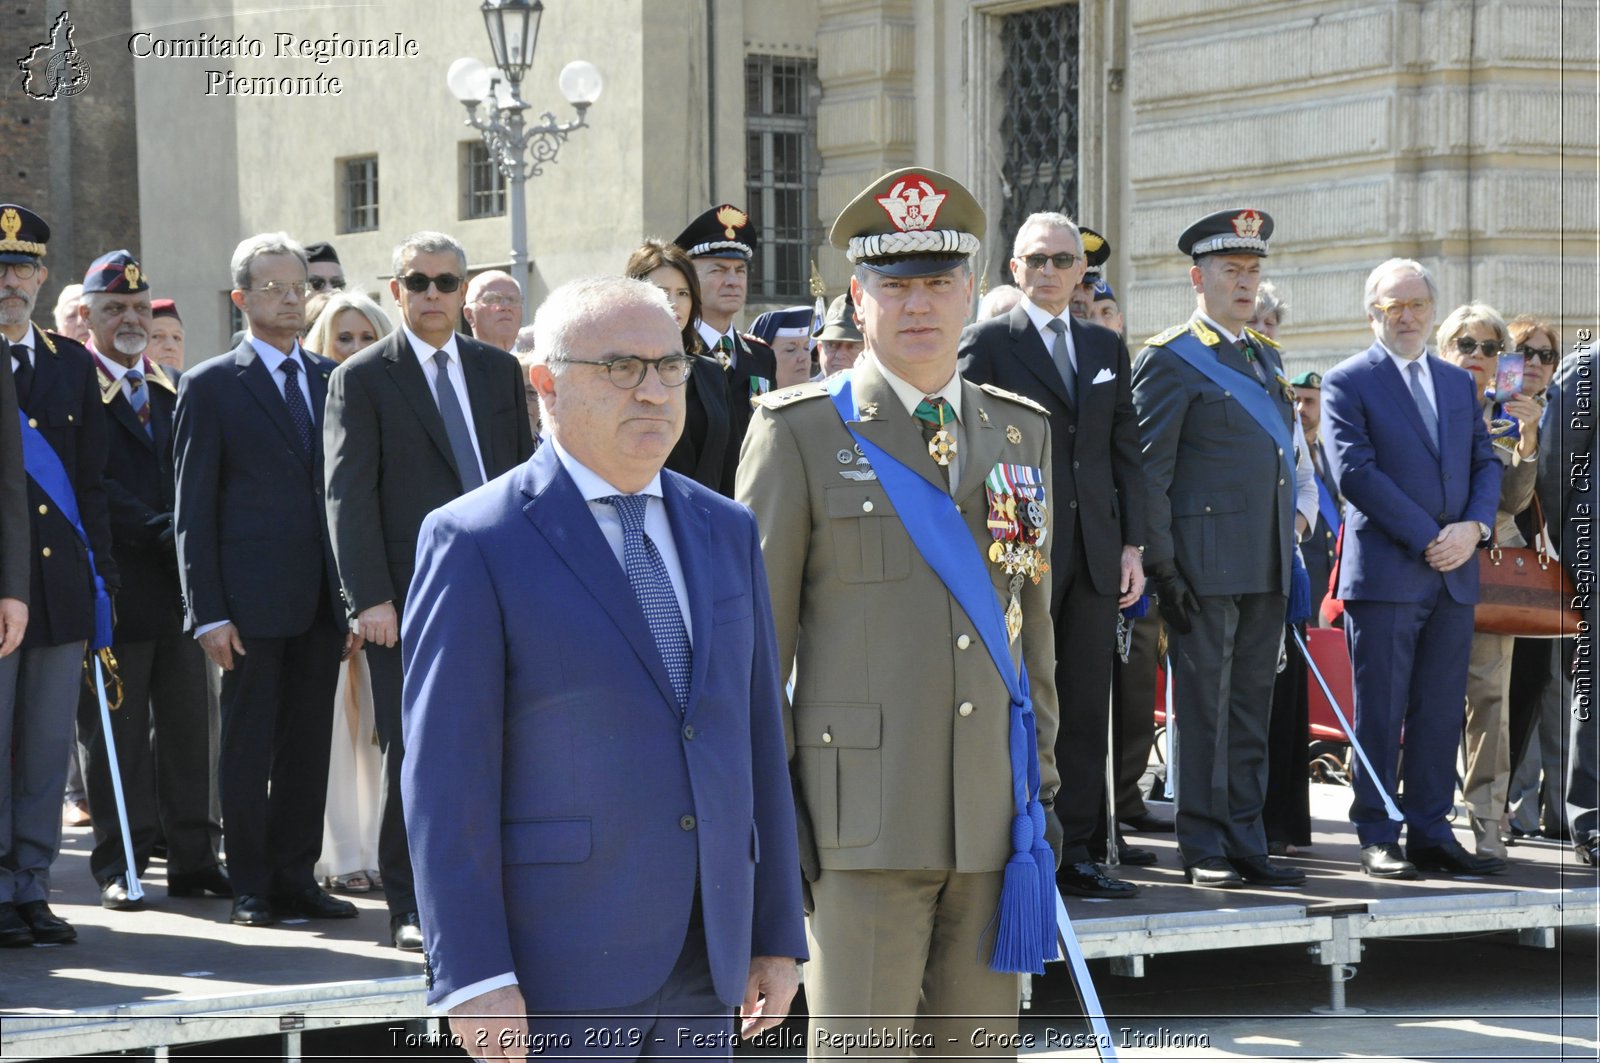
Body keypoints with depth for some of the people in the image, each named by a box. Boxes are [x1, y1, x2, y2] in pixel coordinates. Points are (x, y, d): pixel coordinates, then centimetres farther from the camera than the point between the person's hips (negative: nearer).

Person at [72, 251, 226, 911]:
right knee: (115, 731, 1)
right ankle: (120, 867, 8)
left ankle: (193, 857, 13)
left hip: (179, 583, 6)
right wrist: (158, 532, -19)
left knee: (188, 722, 7)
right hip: (115, 584, -5)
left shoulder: (175, 390, 16)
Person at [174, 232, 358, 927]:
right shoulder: (210, 387, -1)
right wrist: (208, 612, -10)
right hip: (251, 598, -4)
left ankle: (296, 877, 15)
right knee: (248, 746, 2)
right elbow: (193, 509, -3)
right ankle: (252, 887, 9)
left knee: (308, 744, 8)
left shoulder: (333, 379, 12)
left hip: (322, 600, 4)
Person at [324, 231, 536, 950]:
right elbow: (348, 496, -5)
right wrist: (370, 597, -13)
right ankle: (409, 906, 6)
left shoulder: (499, 369, 14)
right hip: (408, 597, -4)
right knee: (411, 754, -1)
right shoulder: (361, 378, 0)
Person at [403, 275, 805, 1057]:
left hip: (706, 966, 5)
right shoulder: (475, 544, -7)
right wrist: (472, 978, -15)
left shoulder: (725, 531, 12)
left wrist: (777, 932, 11)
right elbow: (444, 780, -10)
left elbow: (755, 739, 14)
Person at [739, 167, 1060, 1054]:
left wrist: (1040, 779, 14)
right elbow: (753, 639, -2)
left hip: (993, 816, 4)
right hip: (863, 816, -4)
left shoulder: (1020, 431, 13)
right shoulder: (801, 432, -1)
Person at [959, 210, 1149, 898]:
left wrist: (1132, 545, 7)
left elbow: (1126, 453, 15)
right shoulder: (987, 343, 0)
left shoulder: (1106, 347, 15)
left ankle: (1078, 848, 10)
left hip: (1096, 553, 5)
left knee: (1087, 706, 5)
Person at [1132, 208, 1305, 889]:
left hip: (1267, 568, 7)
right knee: (1203, 706, -2)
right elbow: (1147, 471, -9)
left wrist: (1290, 553, 17)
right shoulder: (1171, 359, -6)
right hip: (1206, 565, -7)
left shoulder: (1266, 356, 18)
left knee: (1252, 706, 10)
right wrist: (1162, 569, -14)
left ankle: (1246, 842, 15)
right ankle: (1203, 849, 3)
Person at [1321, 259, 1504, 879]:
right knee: (1380, 713, -2)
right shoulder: (1347, 383, 0)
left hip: (1454, 573, 5)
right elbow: (1355, 472, -10)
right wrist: (1427, 539, -14)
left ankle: (1431, 833, 11)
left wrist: (1474, 527, -6)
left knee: (1442, 712, 6)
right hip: (1385, 570, -5)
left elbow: (1485, 463, 14)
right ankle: (1377, 839, 3)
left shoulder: (1459, 383, 18)